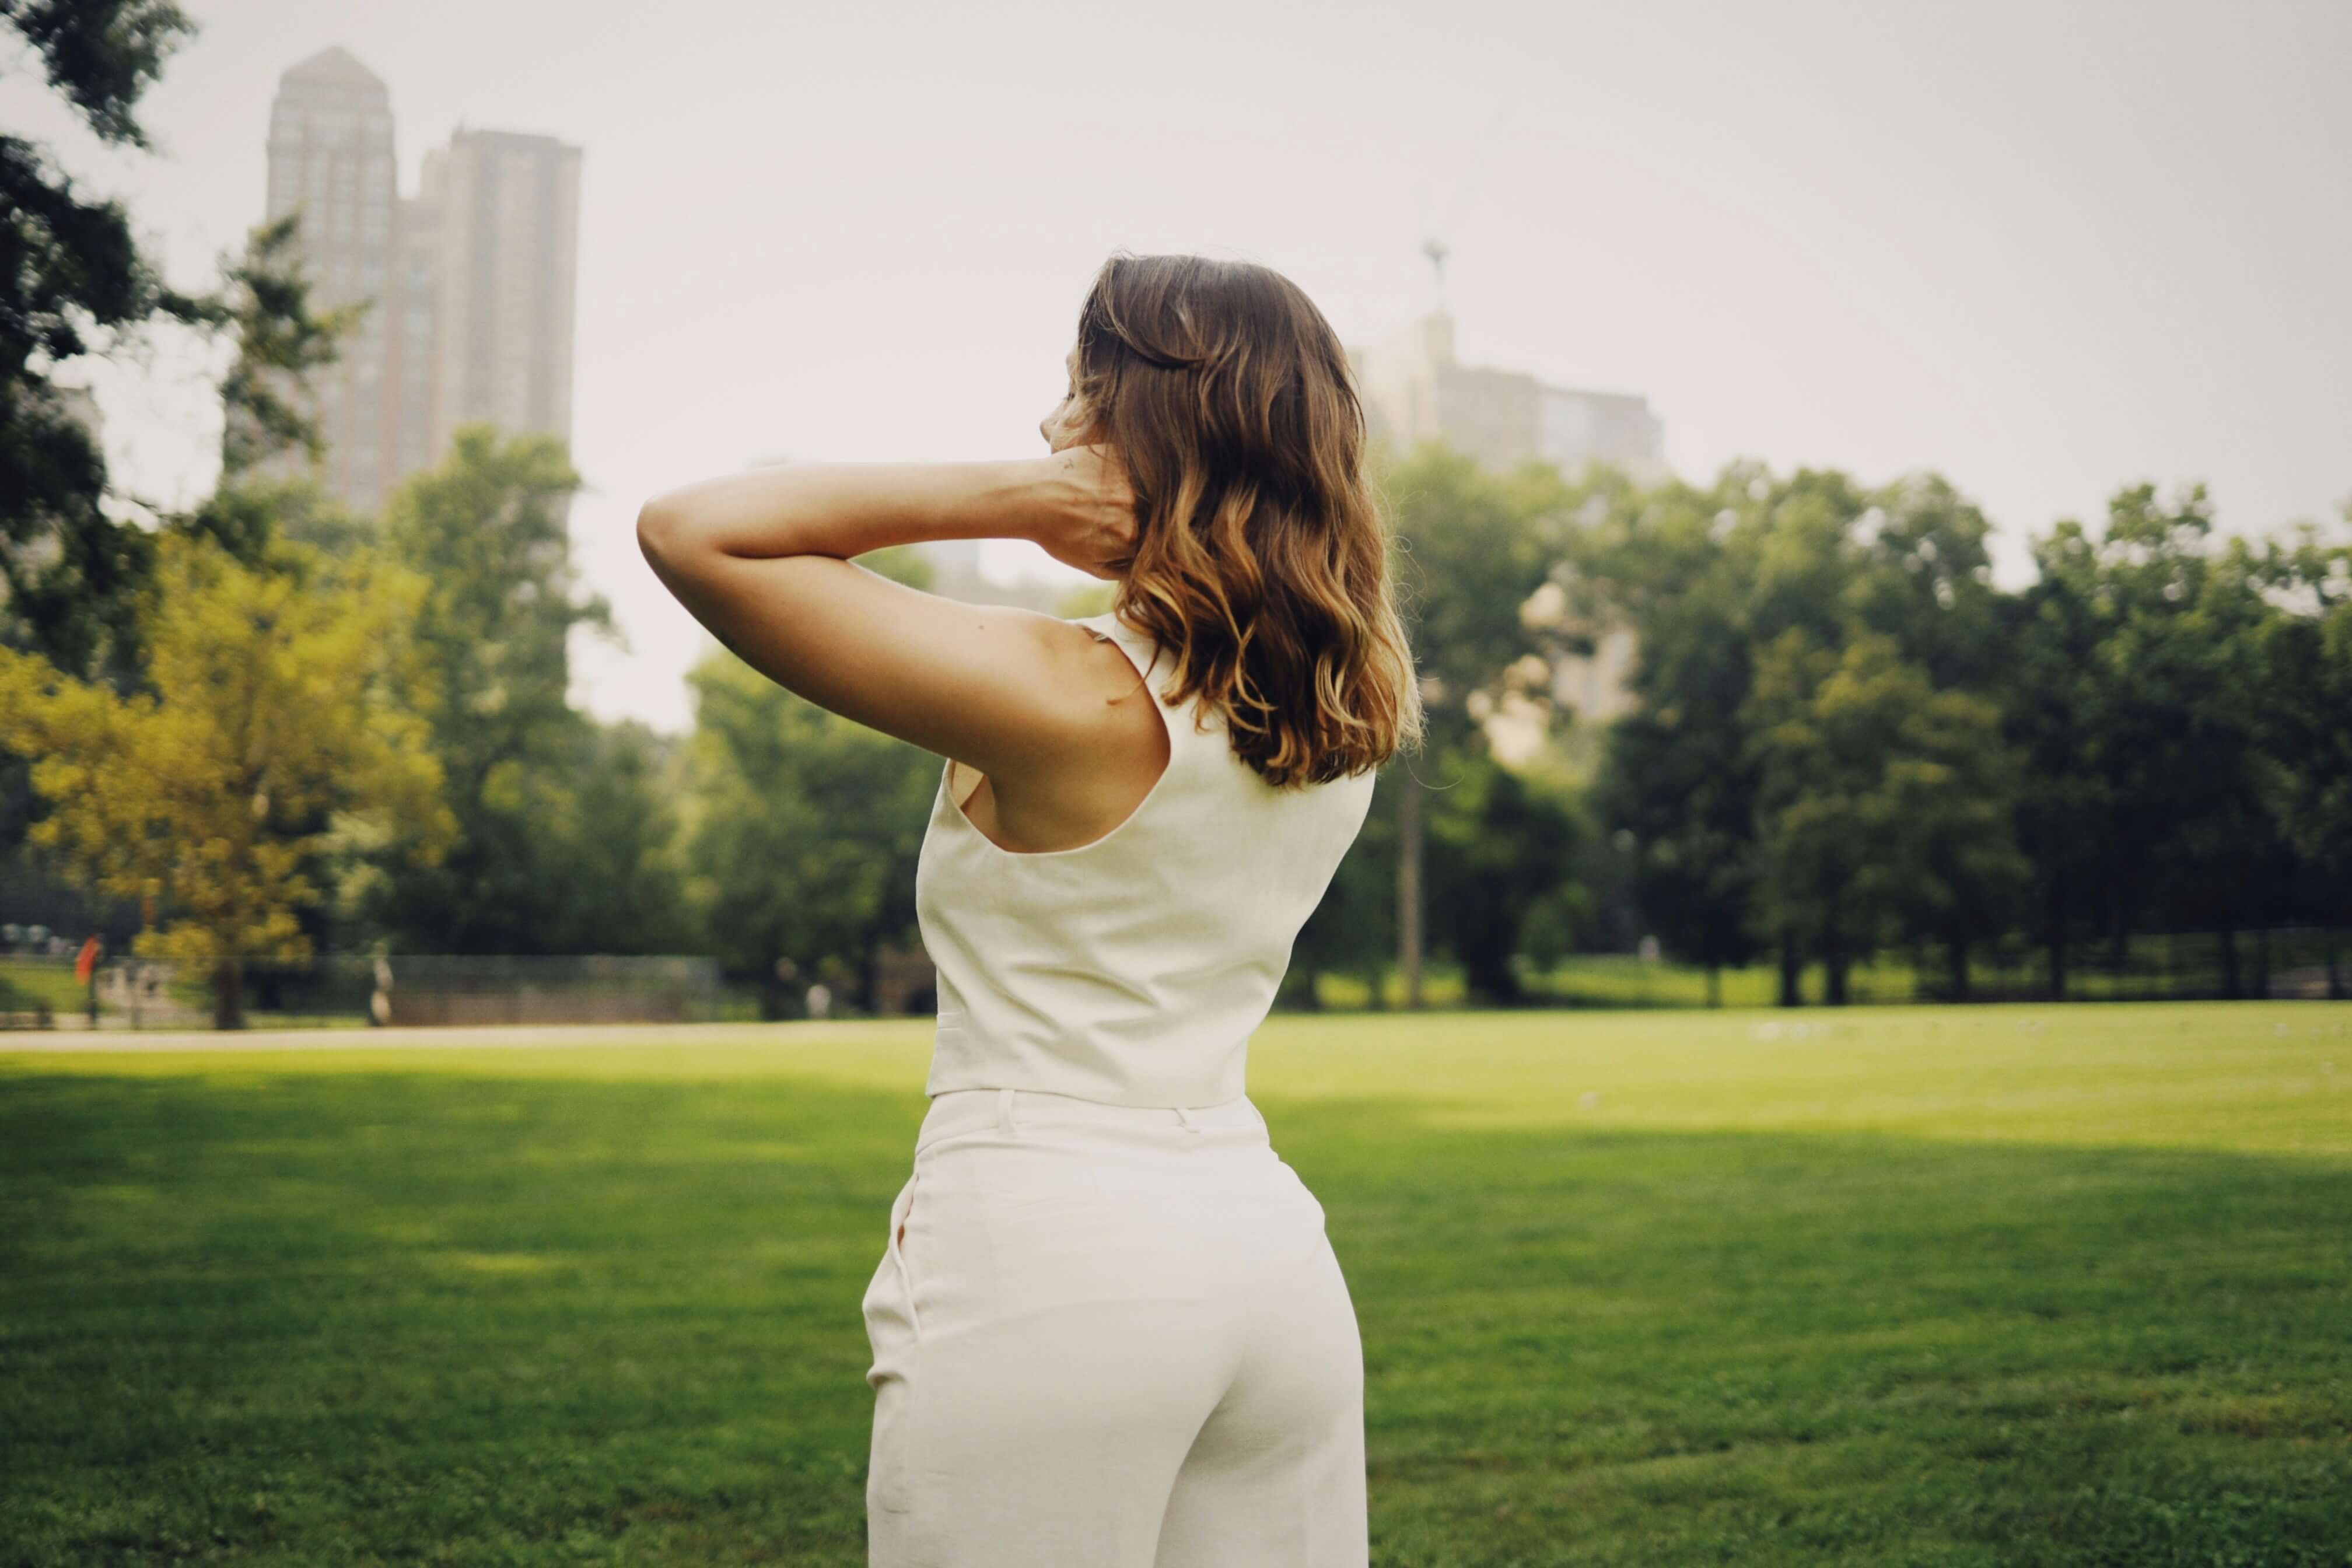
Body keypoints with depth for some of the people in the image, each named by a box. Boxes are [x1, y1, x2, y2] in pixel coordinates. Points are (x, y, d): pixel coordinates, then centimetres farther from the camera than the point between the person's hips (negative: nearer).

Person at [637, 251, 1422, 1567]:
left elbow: (691, 529, -14)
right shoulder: (1352, 713, 5)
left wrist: (1004, 495, -13)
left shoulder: (1068, 694, -15)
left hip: (1049, 1260, -7)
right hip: (1275, 1251, 7)